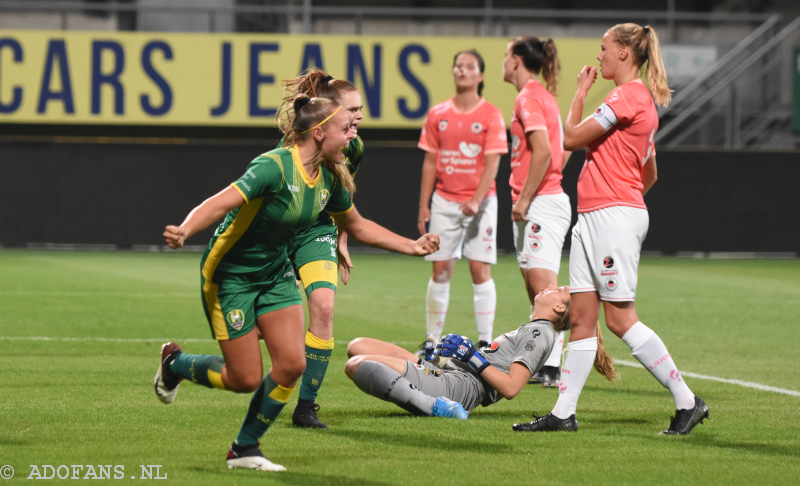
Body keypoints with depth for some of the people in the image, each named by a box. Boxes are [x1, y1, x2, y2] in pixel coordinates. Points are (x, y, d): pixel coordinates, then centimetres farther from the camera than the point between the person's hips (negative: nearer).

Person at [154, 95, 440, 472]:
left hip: (275, 273, 7)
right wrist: (184, 230, -54)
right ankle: (174, 364, 26)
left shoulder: (330, 179, -3)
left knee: (292, 364, -8)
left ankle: (244, 449, 9)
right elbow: (221, 203, -35)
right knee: (245, 379, -5)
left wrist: (412, 246, 11)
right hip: (230, 275, -7)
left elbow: (357, 226, 15)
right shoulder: (275, 166, -27)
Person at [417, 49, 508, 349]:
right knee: (440, 270, 2)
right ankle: (432, 341, 9)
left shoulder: (490, 115, -2)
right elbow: (430, 162, 10)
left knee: (480, 269, -6)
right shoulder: (438, 114, 7)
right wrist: (423, 206, 5)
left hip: (480, 201, -3)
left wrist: (476, 201, -20)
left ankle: (485, 342, -2)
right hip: (444, 200, 3)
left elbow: (492, 163, -8)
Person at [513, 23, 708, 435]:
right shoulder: (639, 99, 20)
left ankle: (687, 401, -7)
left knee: (621, 318, -10)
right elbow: (649, 175, 26)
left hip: (613, 216, -10)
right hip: (591, 217, 10)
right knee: (581, 317, 6)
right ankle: (564, 413, 6)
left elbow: (572, 138, -12)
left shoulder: (628, 96, -12)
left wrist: (581, 92, 0)